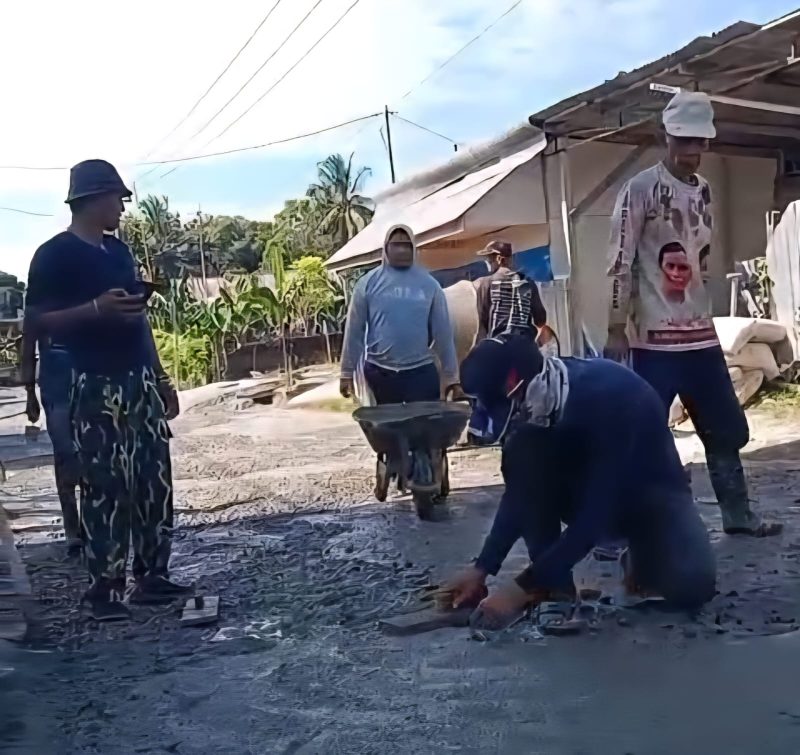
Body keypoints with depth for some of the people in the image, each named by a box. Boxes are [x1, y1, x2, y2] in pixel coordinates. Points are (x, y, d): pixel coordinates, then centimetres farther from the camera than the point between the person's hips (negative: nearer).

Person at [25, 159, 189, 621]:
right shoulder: (54, 255, -5)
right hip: (97, 388, -7)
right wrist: (96, 309, -23)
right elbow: (39, 322, -10)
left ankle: (153, 577, 16)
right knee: (106, 489, -5)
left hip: (140, 381, 7)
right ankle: (105, 590, 4)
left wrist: (161, 378, 18)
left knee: (156, 483, 6)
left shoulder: (119, 250, 18)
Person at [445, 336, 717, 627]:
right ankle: (553, 582, -14)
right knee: (521, 452, -24)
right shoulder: (532, 400, -16)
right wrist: (482, 568, -13)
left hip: (651, 493, -4)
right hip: (587, 494, 4)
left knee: (690, 585, -31)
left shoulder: (612, 395, -36)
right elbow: (519, 491, -7)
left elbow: (595, 513, -36)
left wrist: (524, 587, -35)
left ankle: (644, 558, 4)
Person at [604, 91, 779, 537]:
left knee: (727, 428, 15)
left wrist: (702, 317, 20)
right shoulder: (641, 190, -9)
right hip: (653, 336, -7)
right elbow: (621, 264, -12)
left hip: (701, 333, 7)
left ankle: (739, 515, 31)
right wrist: (616, 331, -15)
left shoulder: (704, 192, 13)